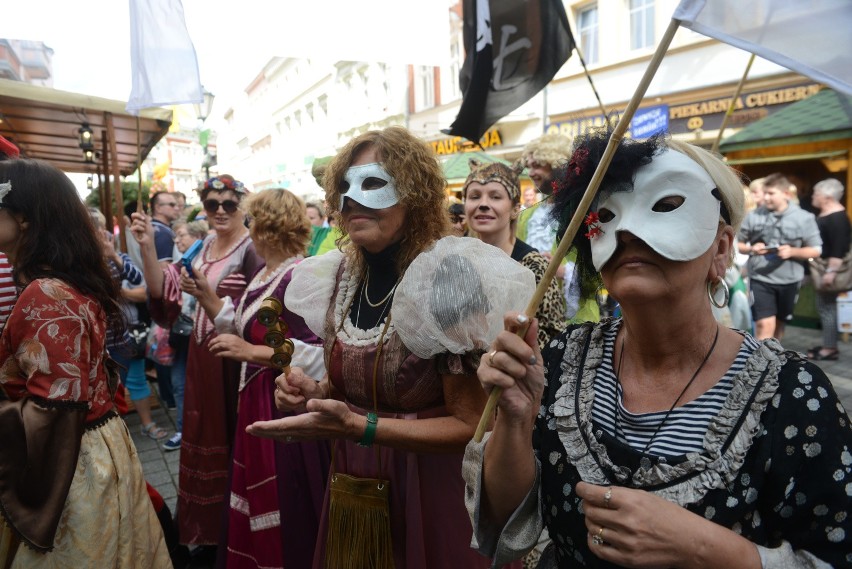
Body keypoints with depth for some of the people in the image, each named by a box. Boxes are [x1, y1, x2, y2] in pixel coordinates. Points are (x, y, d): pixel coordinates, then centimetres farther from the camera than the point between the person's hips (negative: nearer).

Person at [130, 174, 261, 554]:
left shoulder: (253, 250, -11)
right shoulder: (201, 248, 11)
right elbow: (163, 292, 2)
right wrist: (147, 247, -10)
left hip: (235, 358, -7)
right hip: (202, 356, 7)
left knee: (233, 440, 2)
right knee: (205, 437, 16)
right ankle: (210, 528, 36)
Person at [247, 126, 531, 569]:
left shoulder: (447, 280, -21)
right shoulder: (339, 279, 0)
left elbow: (471, 425, -20)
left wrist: (357, 426, -28)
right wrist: (313, 392, -8)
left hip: (430, 494, -6)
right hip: (352, 487, 6)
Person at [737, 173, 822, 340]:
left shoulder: (803, 218, -3)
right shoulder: (753, 216, -5)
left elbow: (816, 250, 0)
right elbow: (737, 244, 3)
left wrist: (792, 251, -18)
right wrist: (751, 249, -17)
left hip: (789, 280, 2)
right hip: (760, 278, -2)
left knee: (779, 324, 18)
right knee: (765, 324, -12)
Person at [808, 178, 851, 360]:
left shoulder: (837, 217, -18)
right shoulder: (825, 213, 13)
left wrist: (831, 271, -27)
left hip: (829, 268, -10)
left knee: (827, 306, -5)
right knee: (824, 306, 14)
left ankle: (830, 349, 2)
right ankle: (828, 345, 22)